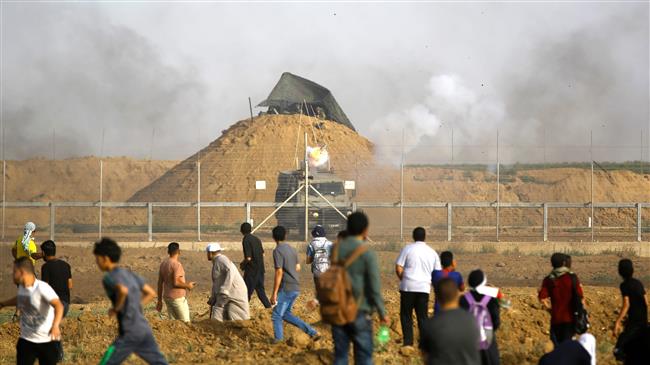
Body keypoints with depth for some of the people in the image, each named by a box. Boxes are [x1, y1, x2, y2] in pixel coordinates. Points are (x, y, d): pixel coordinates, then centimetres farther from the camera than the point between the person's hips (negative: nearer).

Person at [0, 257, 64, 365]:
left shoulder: (42, 287, -23)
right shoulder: (21, 287, 1)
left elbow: (58, 305, -36)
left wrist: (55, 326, -53)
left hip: (47, 340, -6)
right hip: (26, 340, 6)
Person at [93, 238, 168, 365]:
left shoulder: (109, 278, -8)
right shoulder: (129, 274, 16)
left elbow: (123, 291, -29)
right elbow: (151, 293, 22)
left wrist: (116, 309, -13)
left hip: (129, 333, -8)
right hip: (145, 330, 8)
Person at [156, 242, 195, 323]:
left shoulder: (163, 264, 8)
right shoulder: (177, 264, -16)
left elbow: (160, 283, 11)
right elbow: (176, 283, -23)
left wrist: (159, 300, 15)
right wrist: (188, 285, -6)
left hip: (167, 297, 8)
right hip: (178, 298, -8)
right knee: (186, 322, -4)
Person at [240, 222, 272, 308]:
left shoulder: (246, 240, -15)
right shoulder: (256, 239, 8)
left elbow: (248, 258, -20)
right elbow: (262, 254, 14)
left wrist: (242, 264, -2)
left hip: (251, 270, -7)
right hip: (260, 269, 7)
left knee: (247, 291, 1)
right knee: (260, 289, 14)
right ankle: (268, 306, 10)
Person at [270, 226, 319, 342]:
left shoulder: (277, 251, -14)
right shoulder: (292, 249, 10)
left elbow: (279, 272, -19)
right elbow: (298, 268, 18)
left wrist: (274, 293, -17)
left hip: (286, 288, -8)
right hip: (296, 288, 8)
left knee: (276, 316, 1)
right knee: (286, 314, 18)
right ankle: (312, 332, 12)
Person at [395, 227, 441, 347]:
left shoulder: (407, 249, -1)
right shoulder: (432, 252, 8)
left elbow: (398, 268, -4)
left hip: (408, 287, -2)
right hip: (424, 287, 2)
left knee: (406, 315, 6)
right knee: (423, 316, 8)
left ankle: (408, 342, 1)